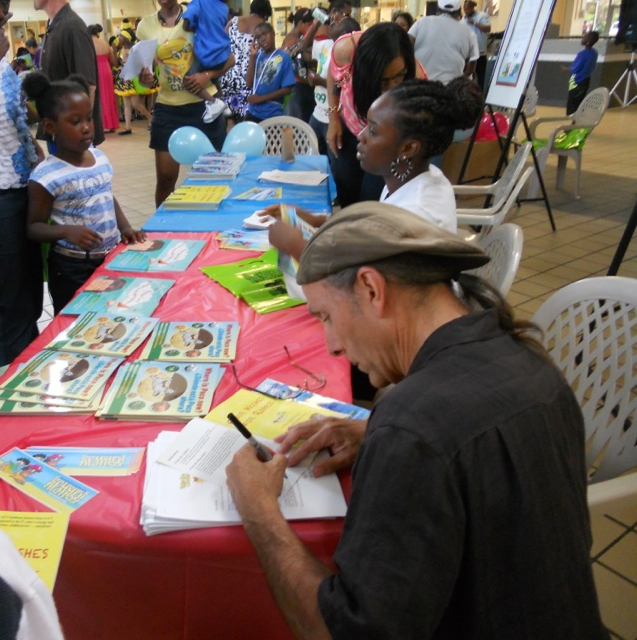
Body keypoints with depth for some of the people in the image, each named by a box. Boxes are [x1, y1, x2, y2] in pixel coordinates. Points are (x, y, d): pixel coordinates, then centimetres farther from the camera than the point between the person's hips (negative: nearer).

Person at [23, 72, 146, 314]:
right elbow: (34, 226, -11)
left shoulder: (100, 158, 2)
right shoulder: (46, 176, -17)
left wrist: (125, 228, 0)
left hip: (112, 257, 6)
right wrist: (67, 231, -28)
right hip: (72, 269, -6)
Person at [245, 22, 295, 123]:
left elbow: (287, 89, -9)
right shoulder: (258, 56, 8)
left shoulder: (283, 57, -5)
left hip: (272, 114, -4)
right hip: (253, 112, 4)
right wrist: (252, 56, -3)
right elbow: (249, 84, 0)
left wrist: (261, 98, -13)